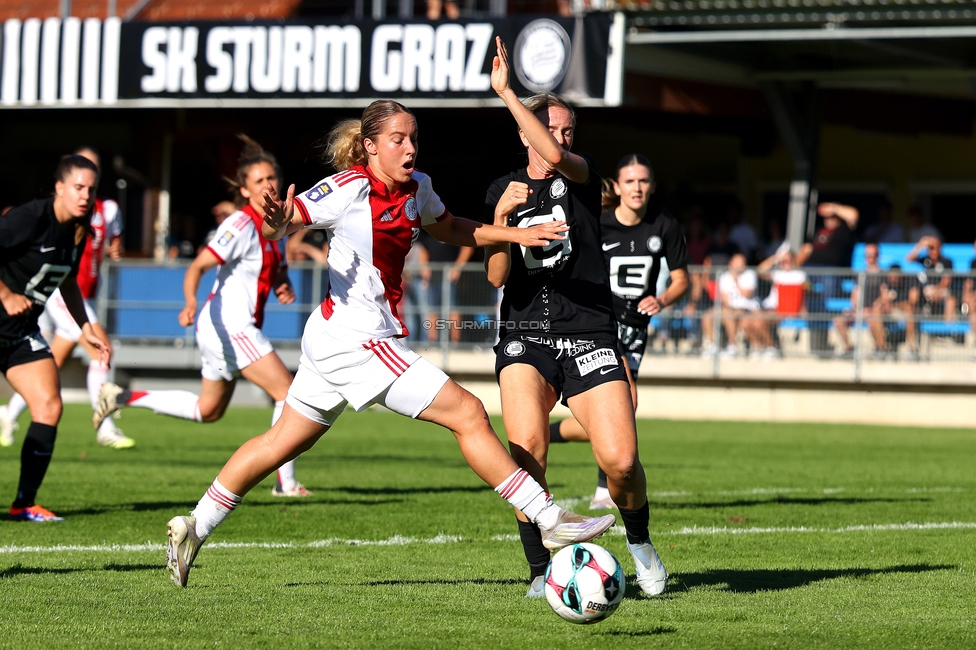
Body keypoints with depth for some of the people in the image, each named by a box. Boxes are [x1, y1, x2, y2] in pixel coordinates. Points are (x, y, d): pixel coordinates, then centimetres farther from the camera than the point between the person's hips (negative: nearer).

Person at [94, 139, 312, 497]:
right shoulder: (242, 225, -17)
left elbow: (277, 269, 24)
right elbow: (197, 267, -23)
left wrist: (284, 287, 1)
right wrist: (191, 303, -41)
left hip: (234, 329, 10)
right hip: (229, 324, -10)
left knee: (208, 410, 22)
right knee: (289, 392, -11)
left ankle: (124, 397, 25)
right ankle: (286, 482, -7)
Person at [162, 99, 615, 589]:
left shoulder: (417, 188, 7)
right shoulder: (350, 188, -16)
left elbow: (451, 230, 25)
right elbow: (279, 225, -19)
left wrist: (516, 234, 13)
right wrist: (279, 223, -43)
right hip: (354, 340, -9)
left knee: (282, 442, 18)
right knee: (468, 414, -10)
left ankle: (193, 529, 25)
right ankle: (550, 521, -6)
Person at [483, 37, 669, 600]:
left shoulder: (583, 176, 5)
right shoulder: (503, 190, 12)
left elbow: (557, 156, -21)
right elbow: (496, 277, 5)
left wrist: (507, 92, -21)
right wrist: (502, 216, -10)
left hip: (590, 336, -1)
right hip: (525, 337, 1)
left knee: (620, 459, -13)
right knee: (526, 448, -23)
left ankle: (640, 543, 17)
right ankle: (541, 570, -10)